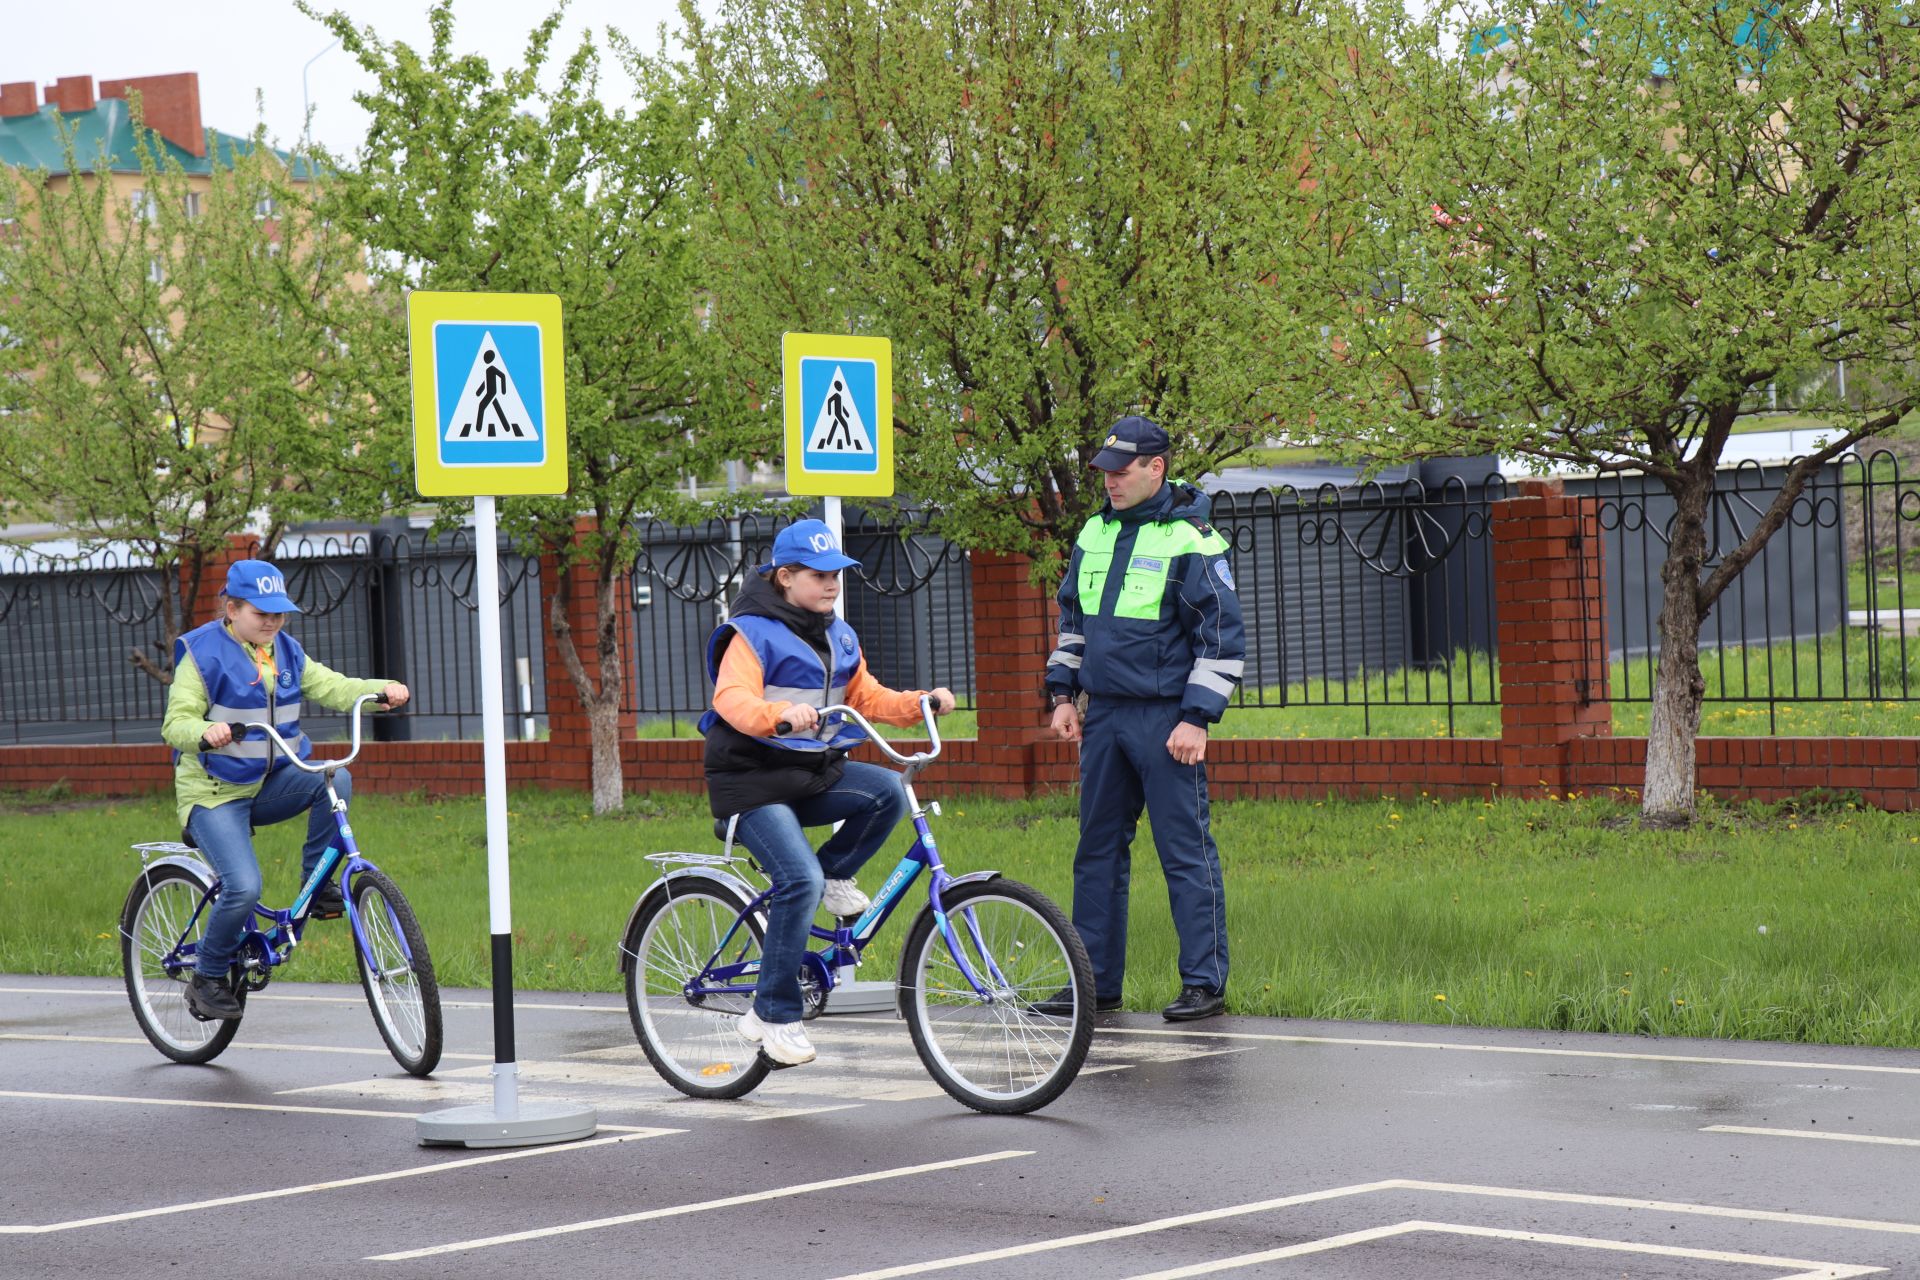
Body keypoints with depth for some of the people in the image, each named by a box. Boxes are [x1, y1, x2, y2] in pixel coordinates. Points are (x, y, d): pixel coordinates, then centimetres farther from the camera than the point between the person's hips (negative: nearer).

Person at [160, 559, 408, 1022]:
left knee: (336, 779, -24)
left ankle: (316, 887, -8)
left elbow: (332, 688, 2)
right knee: (244, 888, -23)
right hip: (215, 793, -5)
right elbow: (176, 722, -17)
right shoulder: (203, 654, -8)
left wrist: (383, 689, -17)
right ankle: (206, 979, -1)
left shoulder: (286, 652, 9)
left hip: (273, 783, 5)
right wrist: (205, 734, -40)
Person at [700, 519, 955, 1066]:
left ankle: (835, 877, 4)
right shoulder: (753, 633, -10)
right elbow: (732, 699, -26)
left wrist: (921, 703, -1)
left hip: (815, 773, 7)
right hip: (754, 779, -7)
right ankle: (773, 1015, -13)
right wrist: (781, 717, -46)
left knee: (889, 791, -21)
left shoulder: (838, 637, 14)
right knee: (801, 881, -23)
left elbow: (867, 697, 17)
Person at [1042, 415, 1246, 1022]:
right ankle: (1096, 980, 17)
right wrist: (1062, 694, 16)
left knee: (1185, 851, -4)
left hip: (1165, 720, -7)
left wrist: (1197, 718, -14)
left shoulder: (1191, 541, -9)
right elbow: (1072, 618, 24)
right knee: (1097, 850, 10)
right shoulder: (1095, 533, 12)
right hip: (1103, 716, 7)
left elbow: (1222, 636, -9)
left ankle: (1205, 983, 0)